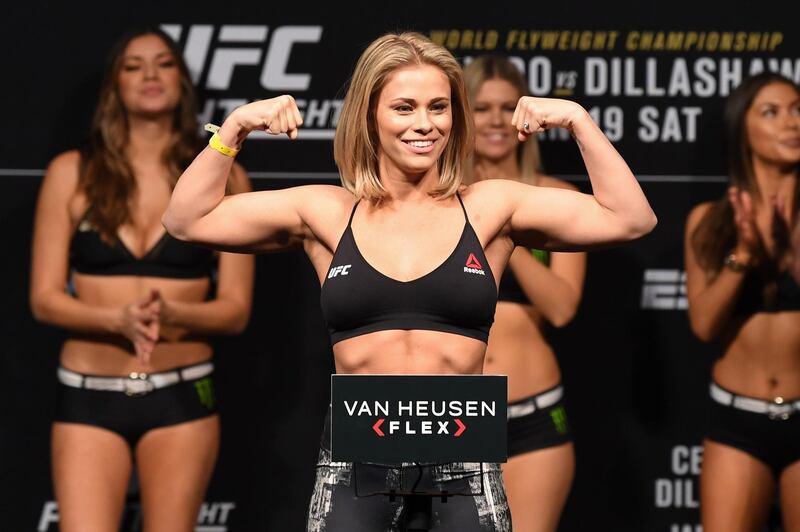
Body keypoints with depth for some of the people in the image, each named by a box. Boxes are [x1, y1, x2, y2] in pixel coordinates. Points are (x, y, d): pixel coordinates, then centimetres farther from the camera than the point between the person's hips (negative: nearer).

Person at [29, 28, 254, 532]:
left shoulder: (222, 179, 4)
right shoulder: (73, 173, 2)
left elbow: (236, 309, 2)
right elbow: (44, 297, 0)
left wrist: (171, 313, -19)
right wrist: (120, 319, -18)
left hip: (182, 396, 1)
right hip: (89, 396, 0)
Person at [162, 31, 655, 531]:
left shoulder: (488, 208, 6)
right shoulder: (327, 213, 8)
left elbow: (630, 219, 2)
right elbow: (188, 221, 10)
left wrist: (577, 120, -4)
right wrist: (234, 128, 2)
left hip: (463, 464, 0)